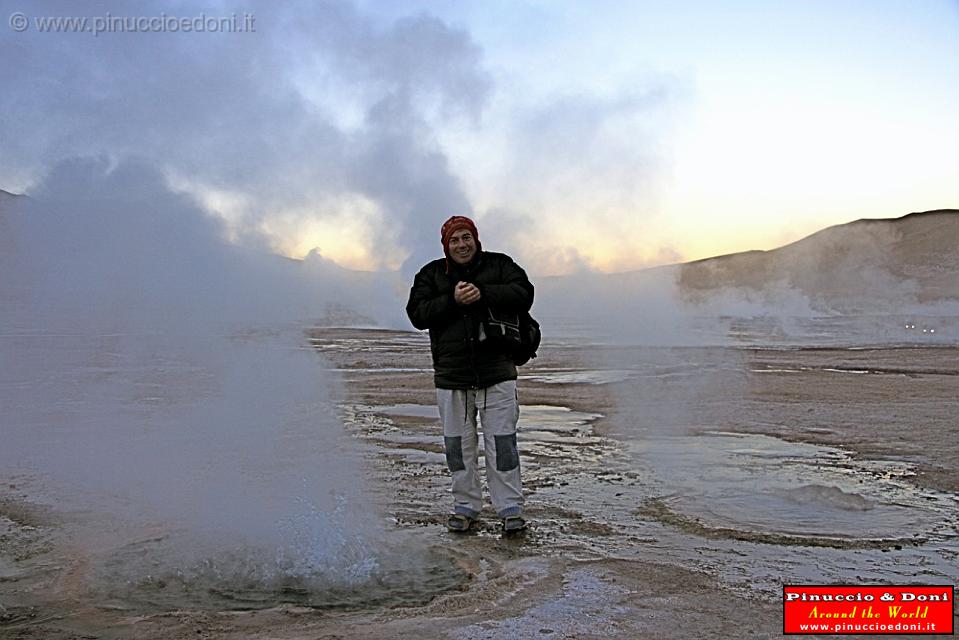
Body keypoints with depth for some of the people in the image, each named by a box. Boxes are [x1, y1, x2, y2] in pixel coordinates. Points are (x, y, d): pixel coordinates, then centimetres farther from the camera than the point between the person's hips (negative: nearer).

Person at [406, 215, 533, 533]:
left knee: (501, 443, 0)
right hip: (451, 375, 2)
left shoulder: (499, 265, 5)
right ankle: (466, 507, 23)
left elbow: (523, 294, -9)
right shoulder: (431, 274, 7)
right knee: (458, 445, 10)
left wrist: (482, 293, -21)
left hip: (497, 373, -1)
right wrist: (453, 300, -18)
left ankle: (510, 509, 10)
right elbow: (417, 314, -4)